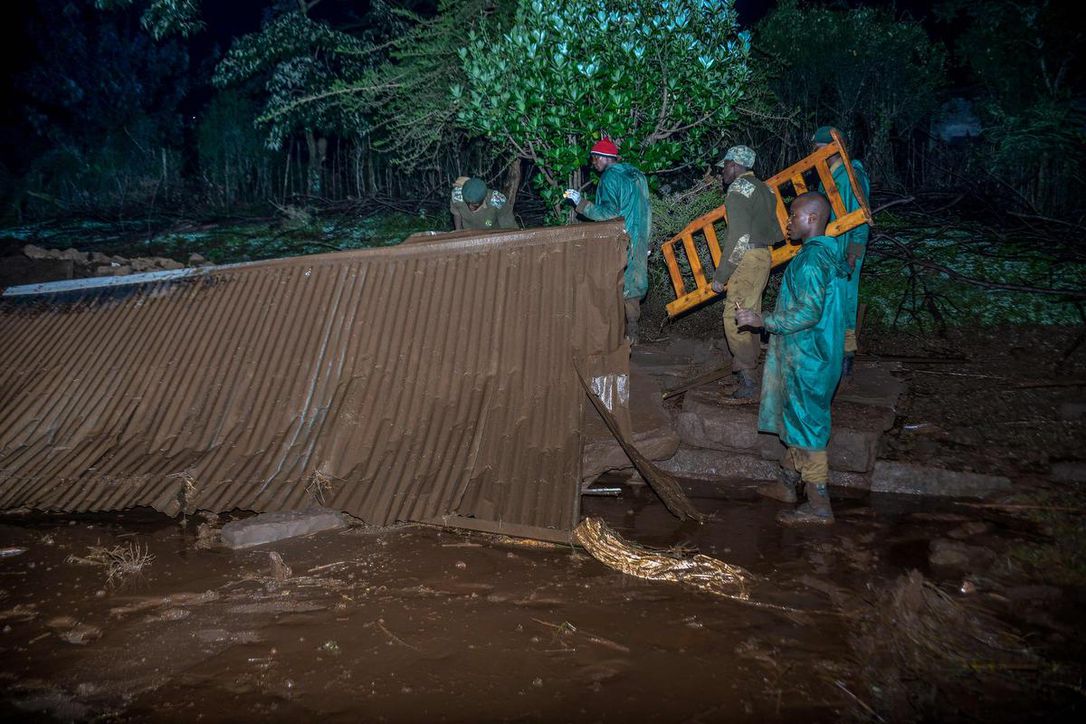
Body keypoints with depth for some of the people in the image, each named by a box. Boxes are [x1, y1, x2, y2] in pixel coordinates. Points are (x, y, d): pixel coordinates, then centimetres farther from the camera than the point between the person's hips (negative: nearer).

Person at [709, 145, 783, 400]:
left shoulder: (738, 189, -12)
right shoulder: (763, 188, 16)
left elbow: (738, 238, -19)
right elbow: (775, 231, 18)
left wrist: (720, 276, -16)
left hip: (747, 260, -10)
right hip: (764, 257, 10)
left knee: (734, 319, -8)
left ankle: (748, 380, -8)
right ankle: (750, 365, 27)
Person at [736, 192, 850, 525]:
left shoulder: (812, 258, -22)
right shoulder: (828, 252, 11)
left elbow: (808, 312, -28)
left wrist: (763, 320, -22)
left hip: (807, 360, -10)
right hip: (807, 356, 10)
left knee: (807, 426, -2)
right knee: (797, 421, 20)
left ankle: (819, 506, 7)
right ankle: (787, 483, 35)